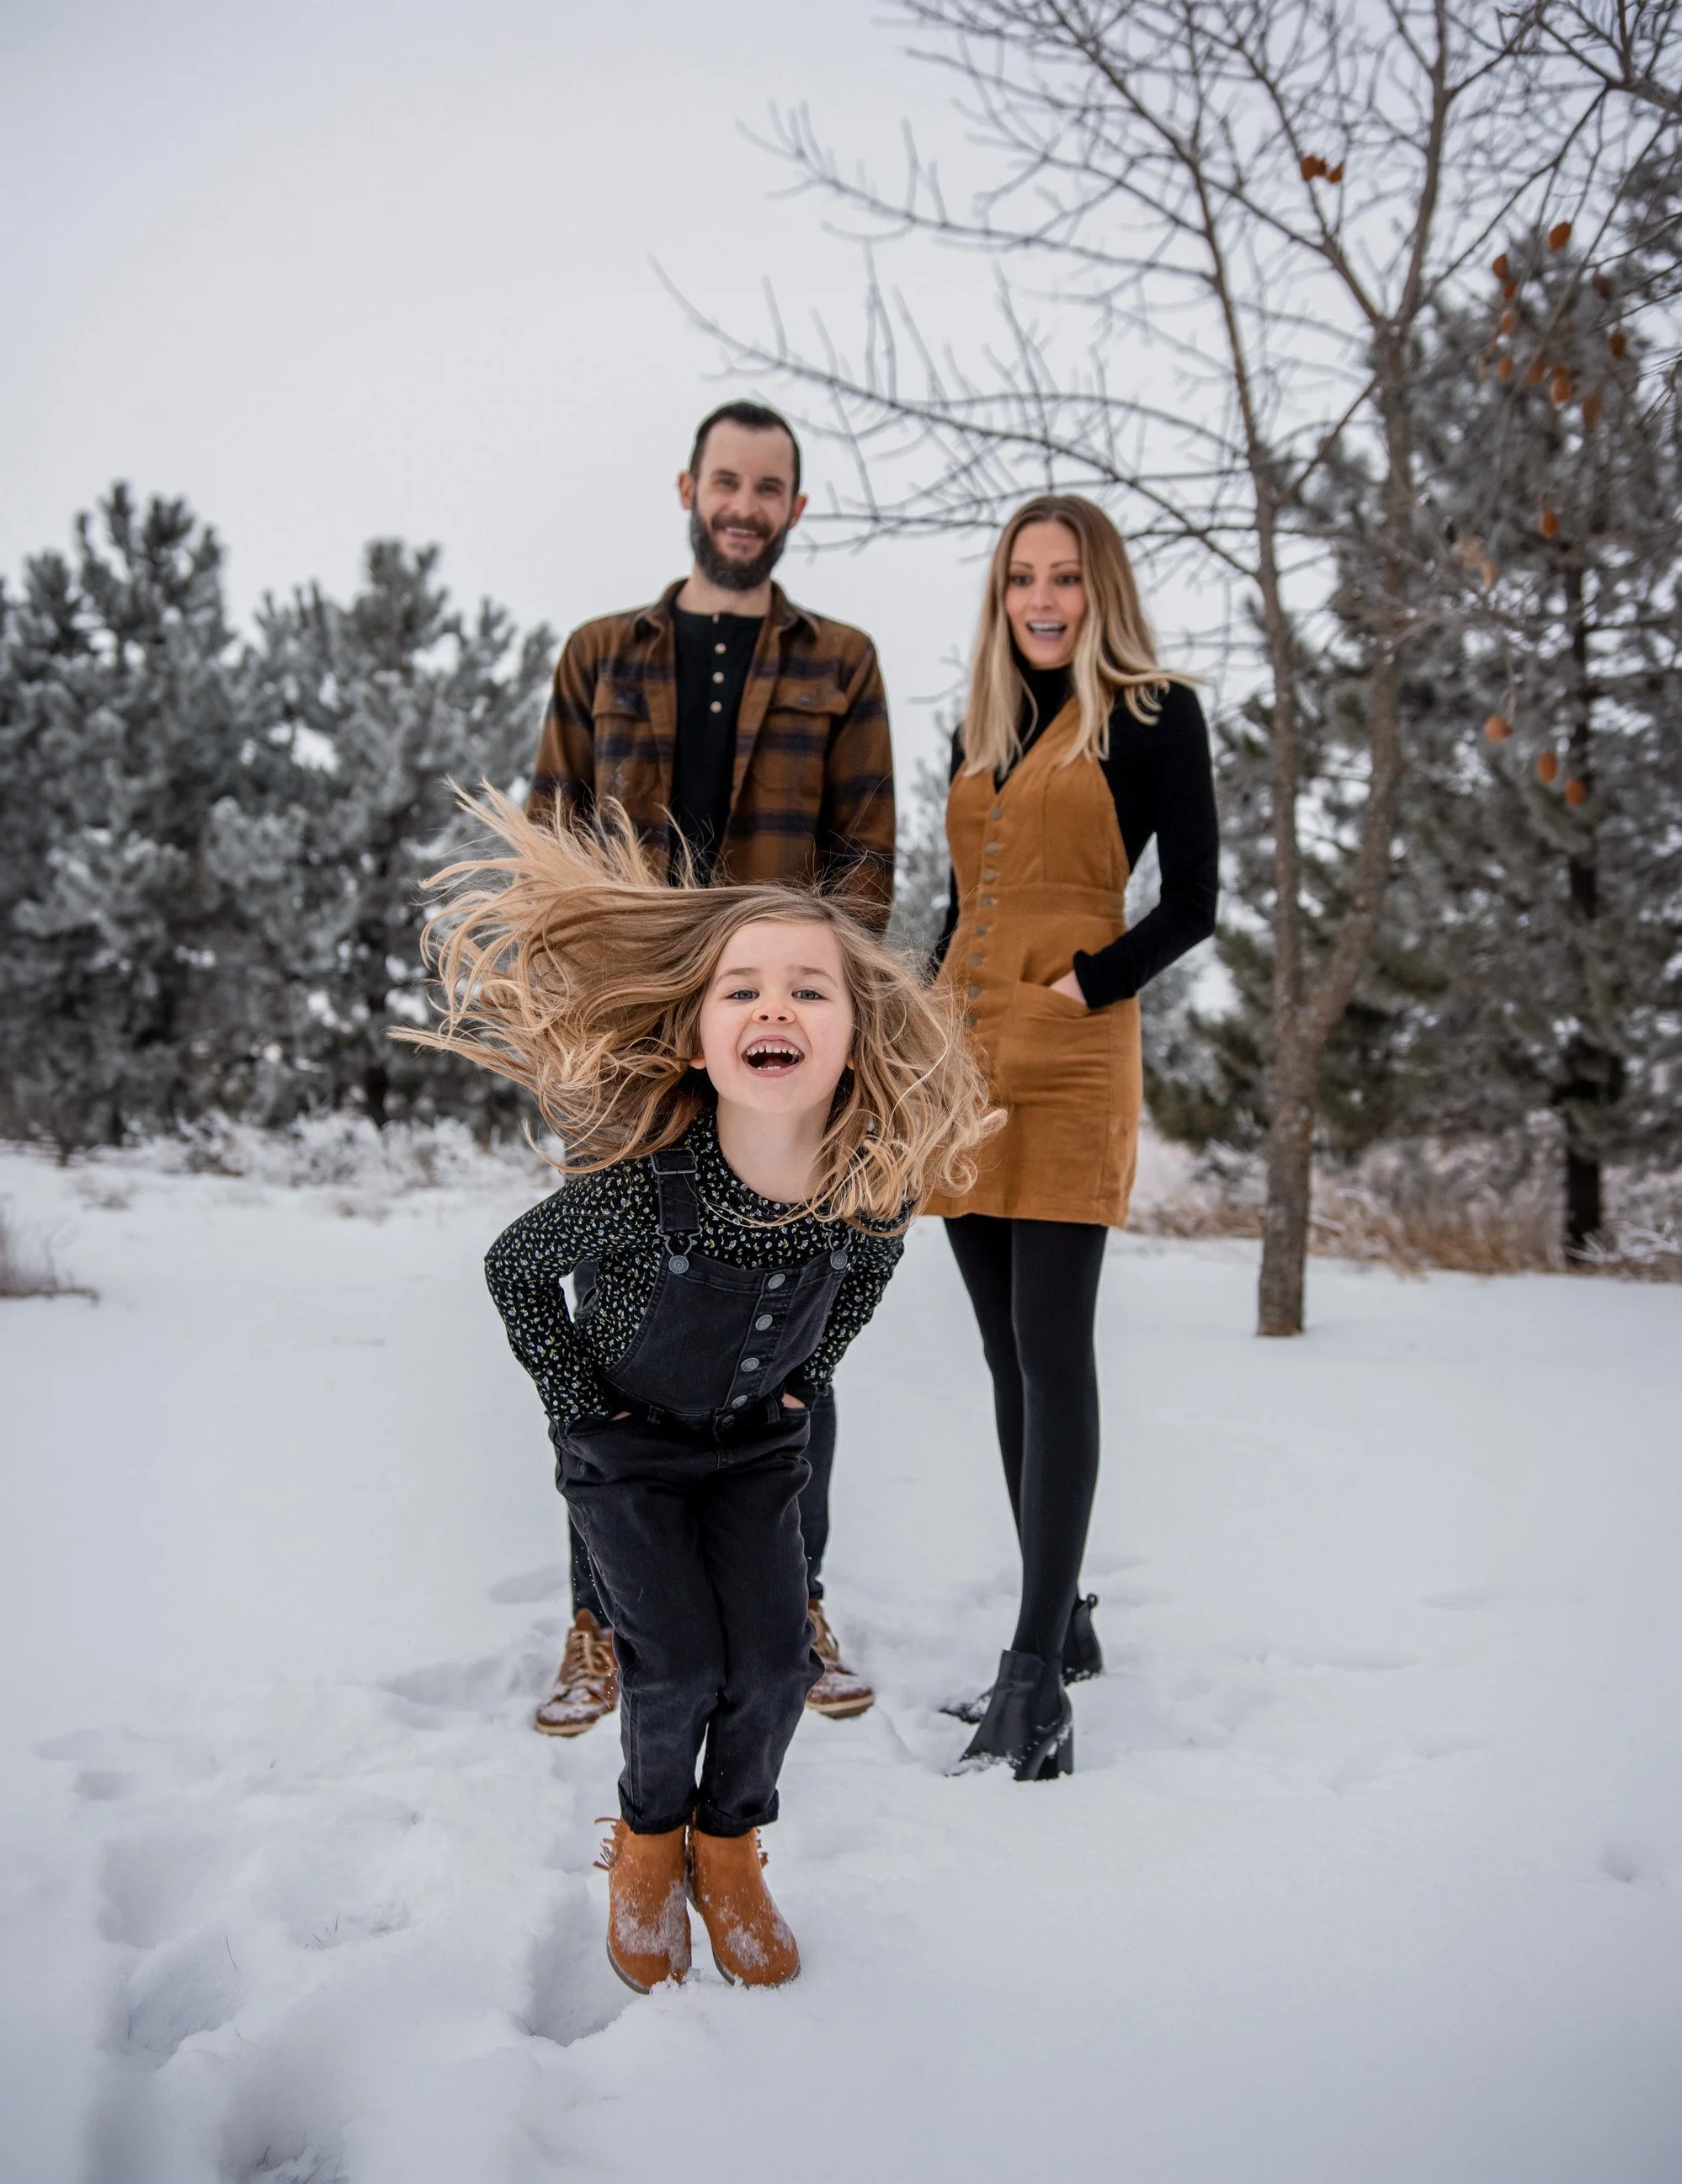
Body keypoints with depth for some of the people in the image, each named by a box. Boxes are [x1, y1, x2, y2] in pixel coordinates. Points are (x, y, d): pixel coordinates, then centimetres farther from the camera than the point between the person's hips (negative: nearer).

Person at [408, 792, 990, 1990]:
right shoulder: (642, 1181, -33)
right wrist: (576, 1400, -10)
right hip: (627, 1444, -3)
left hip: (757, 1444, 3)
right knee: (676, 1664, -9)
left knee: (777, 1660, -4)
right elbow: (516, 1266, -14)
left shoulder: (878, 1185, -22)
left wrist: (806, 1378, 4)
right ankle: (649, 1839, 23)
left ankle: (729, 1842, 25)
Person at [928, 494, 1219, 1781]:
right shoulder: (981, 730, 20)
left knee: (1052, 1351, -11)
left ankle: (1040, 1674, -7)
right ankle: (1065, 1626, 18)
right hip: (964, 1056, 7)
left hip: (1068, 1061, -6)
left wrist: (1083, 988, -12)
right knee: (1010, 1354, 8)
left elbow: (1192, 904, -2)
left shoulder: (1155, 714, 3)